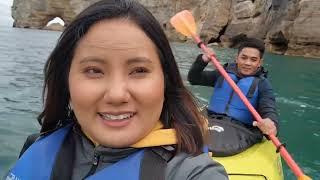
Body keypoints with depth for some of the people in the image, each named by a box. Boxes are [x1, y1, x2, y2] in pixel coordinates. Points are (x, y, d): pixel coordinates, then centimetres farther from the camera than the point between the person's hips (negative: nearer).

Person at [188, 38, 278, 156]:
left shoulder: (262, 84, 6)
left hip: (239, 128, -2)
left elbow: (269, 111, -7)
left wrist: (271, 123, -33)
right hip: (210, 121, 3)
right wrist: (202, 60, -5)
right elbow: (193, 79, 15)